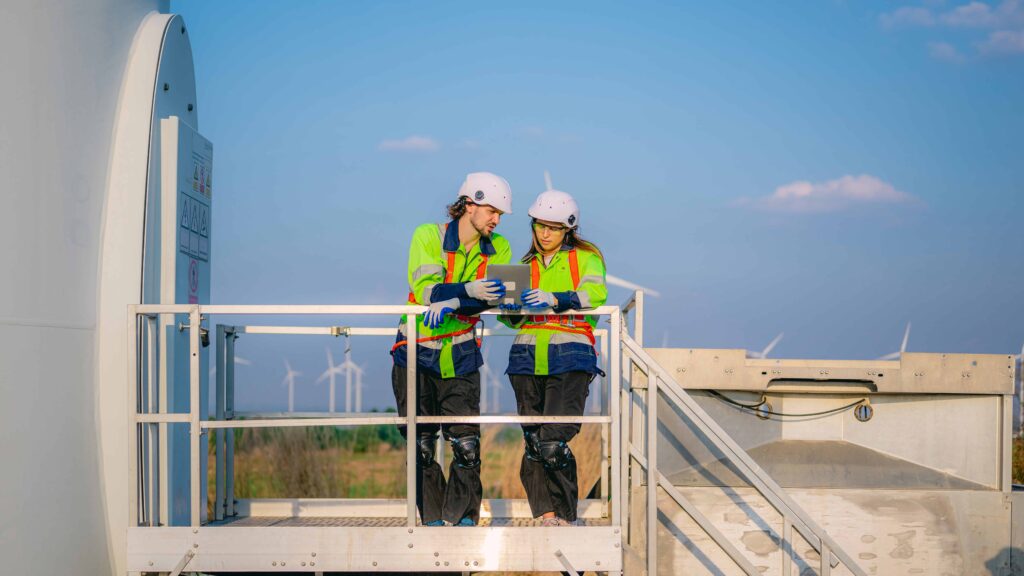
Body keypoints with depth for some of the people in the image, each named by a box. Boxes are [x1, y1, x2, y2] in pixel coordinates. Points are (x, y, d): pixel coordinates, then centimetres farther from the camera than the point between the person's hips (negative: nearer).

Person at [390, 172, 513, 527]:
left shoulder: (498, 249, 0)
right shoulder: (428, 236, -10)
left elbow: (492, 297, -15)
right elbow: (425, 290, -23)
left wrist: (452, 304, -33)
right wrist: (468, 290, -40)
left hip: (461, 354, 2)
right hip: (417, 352, -2)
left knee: (467, 443, -6)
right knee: (421, 442, 0)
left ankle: (464, 516, 7)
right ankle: (433, 518, 11)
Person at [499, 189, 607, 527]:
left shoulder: (586, 257, 11)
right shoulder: (527, 265, 23)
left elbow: (595, 294, -10)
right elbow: (512, 318, 17)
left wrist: (554, 300, -26)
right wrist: (510, 307, -7)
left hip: (571, 356, -4)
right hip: (528, 356, 4)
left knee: (553, 444, -15)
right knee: (533, 443, -2)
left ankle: (566, 516, -2)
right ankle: (546, 515, 3)